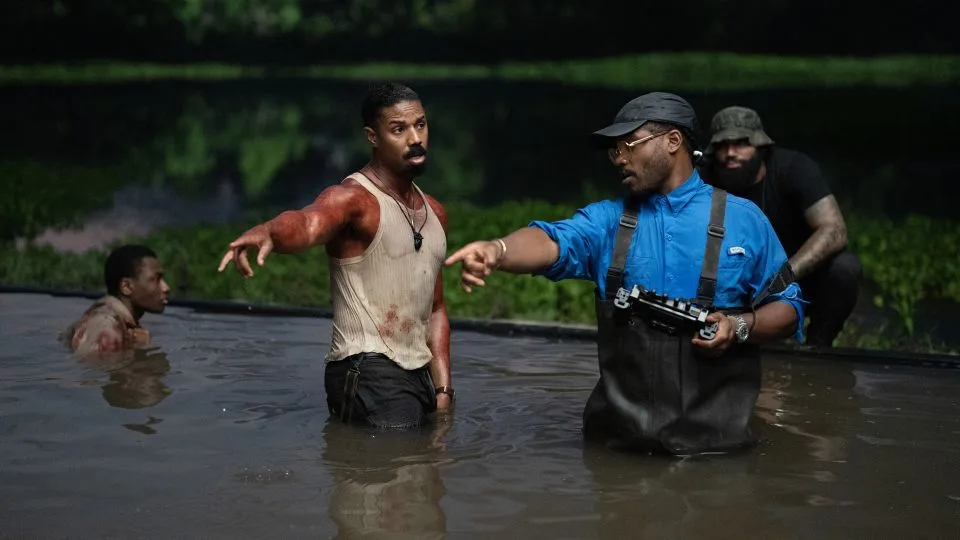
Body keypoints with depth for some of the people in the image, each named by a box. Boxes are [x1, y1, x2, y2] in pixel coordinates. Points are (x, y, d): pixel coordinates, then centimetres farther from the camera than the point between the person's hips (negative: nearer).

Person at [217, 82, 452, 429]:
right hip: (369, 373, -8)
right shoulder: (352, 198, -10)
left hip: (419, 375, 8)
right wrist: (268, 231, -58)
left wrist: (443, 389, 13)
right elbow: (307, 224, -35)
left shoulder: (434, 212, 16)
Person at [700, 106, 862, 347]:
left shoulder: (795, 168, -22)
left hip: (803, 274, -2)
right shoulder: (707, 182, -16)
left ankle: (817, 347, -6)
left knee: (845, 267, -33)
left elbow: (834, 230, -33)